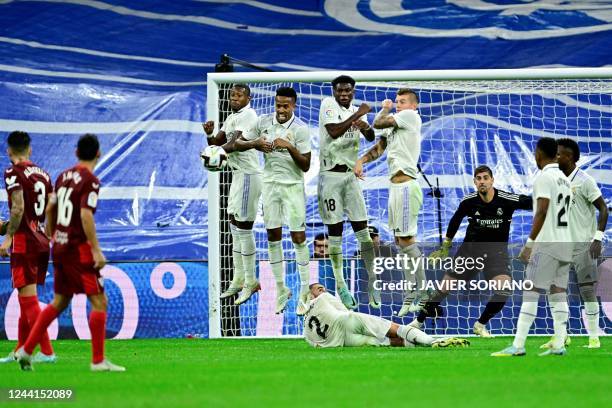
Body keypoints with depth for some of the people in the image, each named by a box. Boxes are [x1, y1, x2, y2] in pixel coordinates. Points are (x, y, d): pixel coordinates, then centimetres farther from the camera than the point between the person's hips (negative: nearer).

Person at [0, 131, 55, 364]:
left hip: (24, 241, -8)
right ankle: (21, 352, 21)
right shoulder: (43, 174, 13)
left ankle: (46, 352, -12)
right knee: (26, 298, 15)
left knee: (28, 298, -7)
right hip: (42, 242, 8)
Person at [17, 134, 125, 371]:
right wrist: (96, 250, -22)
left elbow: (50, 209, 18)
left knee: (59, 302, 17)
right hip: (78, 247, -8)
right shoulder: (90, 181, -12)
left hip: (60, 245, 8)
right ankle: (98, 361, -6)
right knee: (99, 301, -3)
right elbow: (86, 215, -22)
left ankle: (26, 350, 14)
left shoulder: (64, 176, 11)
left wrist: (52, 237, 31)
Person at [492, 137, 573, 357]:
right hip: (565, 246, 8)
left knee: (530, 293, -9)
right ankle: (559, 345, 3)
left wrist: (530, 243, -19)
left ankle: (518, 345, -13)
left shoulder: (544, 178, -10)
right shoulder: (565, 179, 16)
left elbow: (542, 212, -18)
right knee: (558, 293, 8)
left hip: (546, 246, -8)